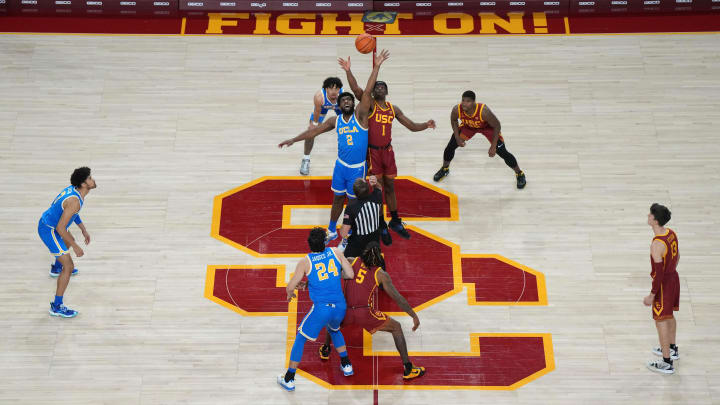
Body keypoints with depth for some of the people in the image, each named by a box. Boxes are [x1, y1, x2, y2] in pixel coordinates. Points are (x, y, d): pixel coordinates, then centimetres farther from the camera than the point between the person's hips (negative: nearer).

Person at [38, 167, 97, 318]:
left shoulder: (73, 189, -2)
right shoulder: (75, 201, -31)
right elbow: (60, 228, -30)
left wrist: (83, 229, 18)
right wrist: (75, 247, -23)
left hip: (45, 223, 10)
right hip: (49, 231, -10)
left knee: (69, 240, 39)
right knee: (68, 266, -11)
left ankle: (56, 268, 66)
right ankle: (57, 306, -7)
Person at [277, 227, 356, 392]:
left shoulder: (305, 262, -4)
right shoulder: (335, 252, 3)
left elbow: (290, 287, -3)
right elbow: (350, 275, 5)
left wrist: (290, 295, 20)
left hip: (321, 308, -4)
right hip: (340, 307, 4)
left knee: (300, 338, 16)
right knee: (334, 330, 37)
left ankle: (289, 379, 18)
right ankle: (346, 366, 39)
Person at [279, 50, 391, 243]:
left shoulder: (360, 115, -11)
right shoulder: (336, 121, 1)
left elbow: (367, 92, -20)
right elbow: (315, 130, 6)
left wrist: (376, 67, -30)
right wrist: (294, 139, 3)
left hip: (357, 168, -3)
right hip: (341, 165, 3)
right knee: (338, 198, 15)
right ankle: (332, 231, 31)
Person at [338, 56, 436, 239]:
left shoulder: (393, 109, 6)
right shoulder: (369, 106, -9)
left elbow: (412, 126, 8)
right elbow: (356, 89, -26)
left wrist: (426, 125, -11)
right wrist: (348, 71, -39)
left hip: (388, 151, 5)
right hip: (373, 152, -5)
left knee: (390, 187, 15)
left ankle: (395, 221, 28)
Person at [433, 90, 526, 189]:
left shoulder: (484, 111, -43)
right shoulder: (457, 110, -33)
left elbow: (497, 126, -26)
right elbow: (453, 120, -6)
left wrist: (493, 146, -24)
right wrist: (457, 138, -10)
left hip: (487, 127, -3)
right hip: (468, 126, 3)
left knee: (503, 153, -7)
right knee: (450, 146, -1)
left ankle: (519, 174, 18)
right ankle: (444, 169, 30)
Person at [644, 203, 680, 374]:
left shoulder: (657, 245, -30)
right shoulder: (671, 233, -2)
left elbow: (659, 273, -26)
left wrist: (652, 295, -17)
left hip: (663, 284, -9)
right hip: (674, 278, 9)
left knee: (661, 321, 2)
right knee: (669, 315, 26)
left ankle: (667, 364, 9)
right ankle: (672, 349, 45)